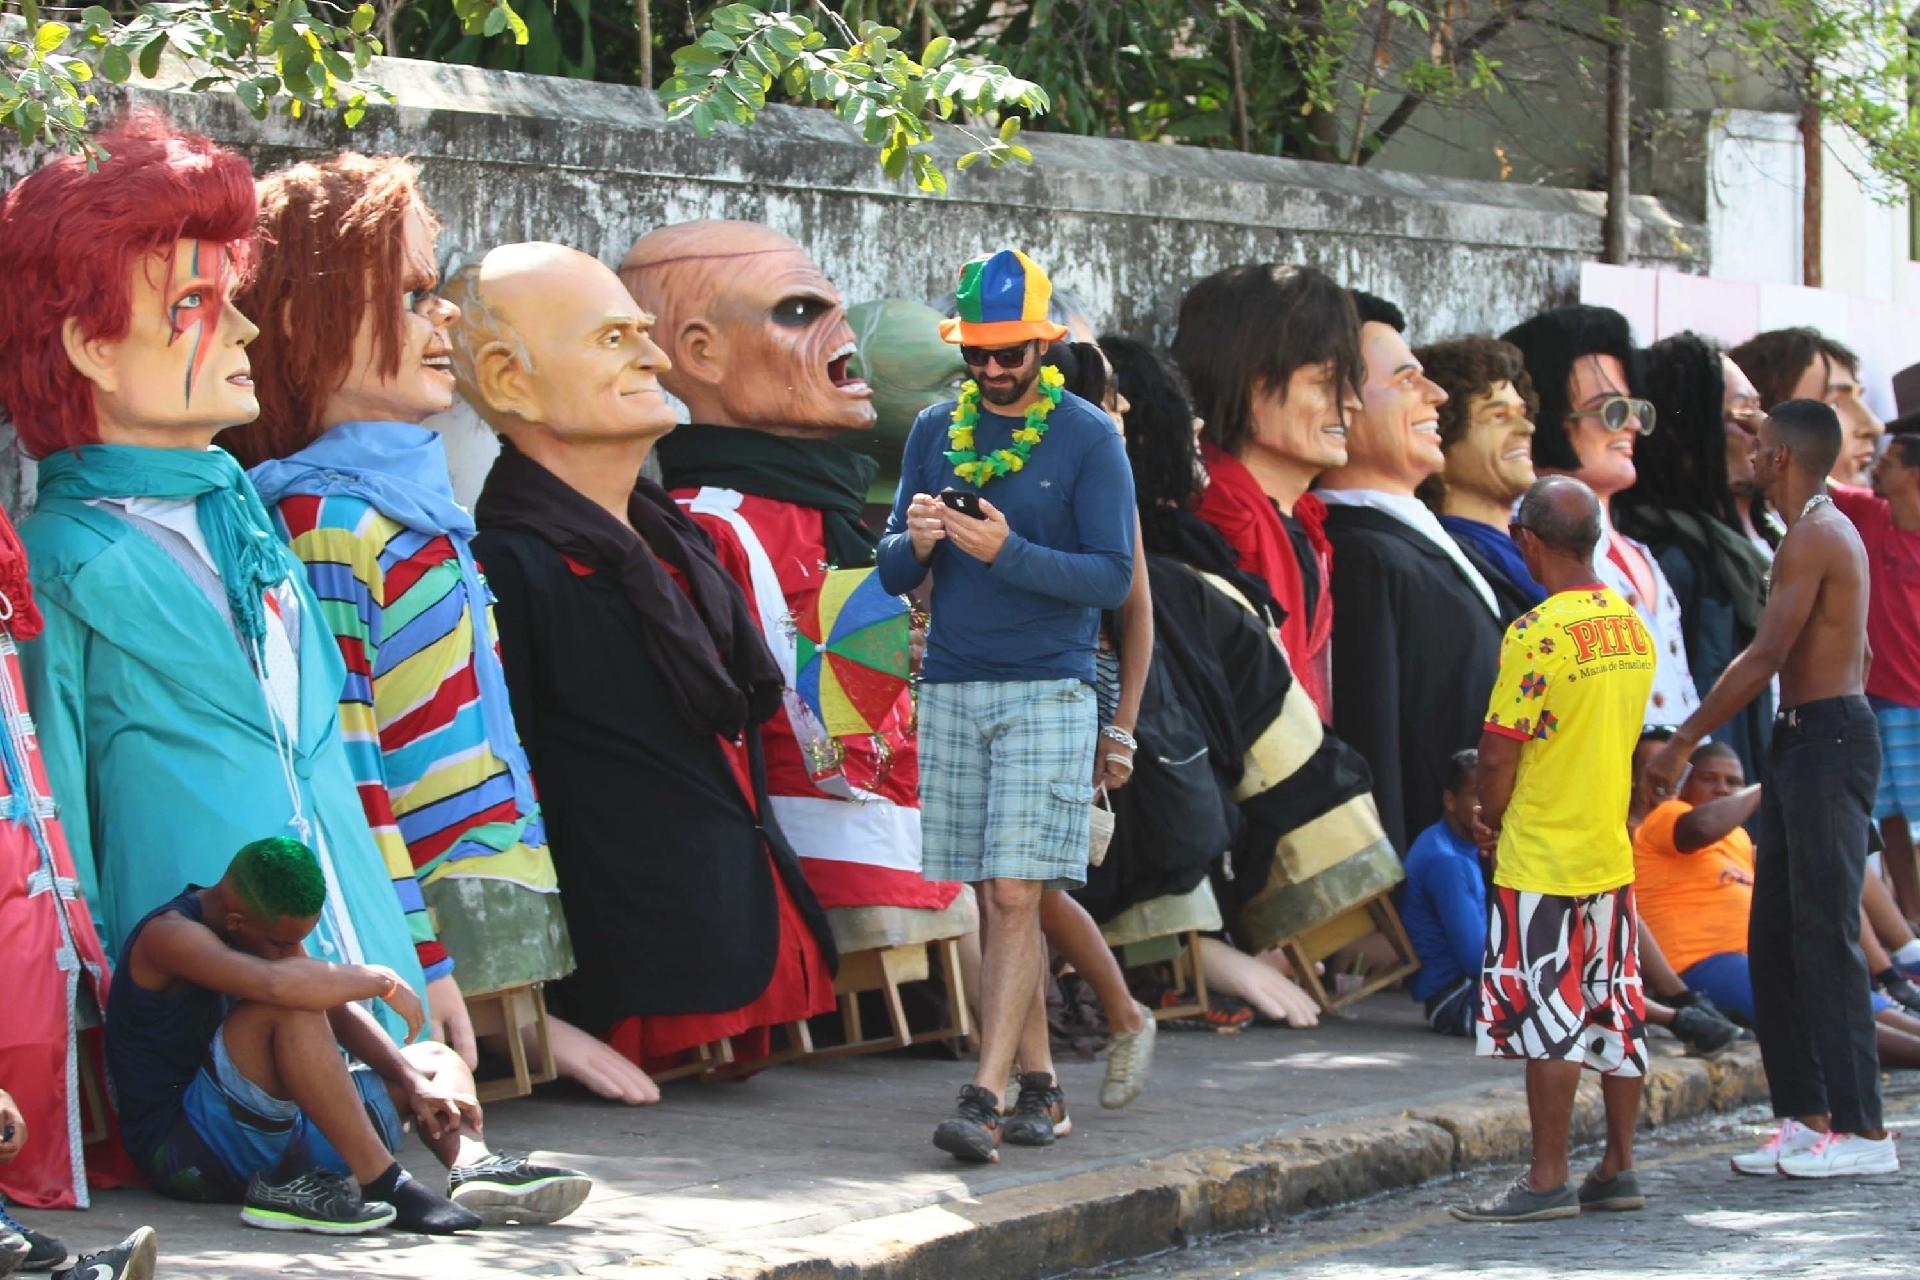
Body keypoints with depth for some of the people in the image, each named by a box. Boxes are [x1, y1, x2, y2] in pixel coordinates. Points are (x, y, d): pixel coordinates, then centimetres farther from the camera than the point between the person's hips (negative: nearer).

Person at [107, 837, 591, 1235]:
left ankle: (473, 1166, -22)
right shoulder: (170, 935, -17)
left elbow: (339, 1011, 9)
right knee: (292, 1007, -31)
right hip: (184, 1149, -9)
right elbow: (276, 982, -34)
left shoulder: (269, 926, 11)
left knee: (437, 1060, 11)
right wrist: (380, 980, -22)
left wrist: (414, 1083, -4)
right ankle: (382, 1182, -32)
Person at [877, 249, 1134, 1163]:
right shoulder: (936, 431, 11)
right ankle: (1038, 1085, 15)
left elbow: (1113, 577, -8)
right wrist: (916, 541, -11)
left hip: (1047, 693, -5)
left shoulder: (1088, 438, -2)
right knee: (992, 901, 6)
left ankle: (984, 1097, -16)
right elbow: (893, 574, 12)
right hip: (952, 692, 5)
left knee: (1016, 896, -11)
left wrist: (1007, 552, -20)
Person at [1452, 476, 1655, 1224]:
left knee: (1544, 1020, -3)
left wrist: (1491, 820, 3)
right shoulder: (1632, 627, 7)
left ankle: (1548, 1182, -2)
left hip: (1542, 860, -8)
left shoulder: (1538, 634, -17)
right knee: (1616, 1013, 11)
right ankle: (1618, 1169, 17)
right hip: (1612, 852, 8)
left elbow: (1499, 754, -17)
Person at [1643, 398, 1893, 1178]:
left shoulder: (1815, 536, -14)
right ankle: (1805, 1115, 13)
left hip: (1827, 739, -10)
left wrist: (1682, 745, -18)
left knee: (1824, 934, -10)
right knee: (1774, 937, 10)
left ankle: (1861, 1128, -9)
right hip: (1804, 741, 10)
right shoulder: (1828, 532, 17)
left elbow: (1765, 658, -21)